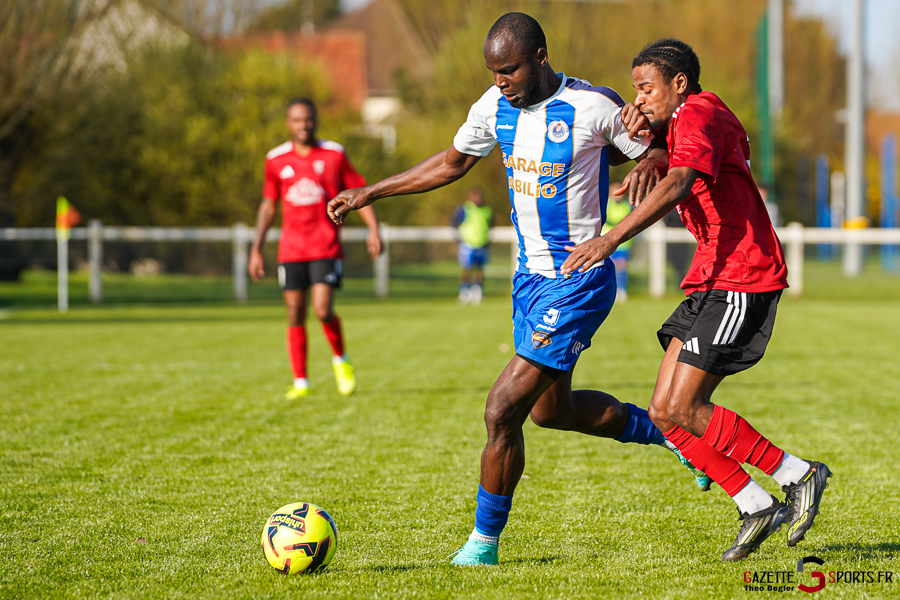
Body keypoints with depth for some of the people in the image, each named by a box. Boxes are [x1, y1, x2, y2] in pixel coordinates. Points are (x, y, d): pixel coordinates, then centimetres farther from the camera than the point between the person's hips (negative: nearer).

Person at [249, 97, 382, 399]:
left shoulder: (334, 154, 1)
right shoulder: (276, 160, 6)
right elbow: (268, 205, 14)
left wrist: (374, 230, -7)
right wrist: (256, 248, 10)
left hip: (326, 248, -2)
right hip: (291, 249, 2)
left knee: (323, 310, -15)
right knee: (295, 315, 0)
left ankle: (340, 360, 12)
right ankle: (300, 383, 8)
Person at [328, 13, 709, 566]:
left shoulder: (594, 107, -18)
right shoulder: (495, 107, 1)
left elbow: (656, 151, -5)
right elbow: (452, 163, 17)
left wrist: (650, 163, -29)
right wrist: (369, 193, 15)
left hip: (579, 283, -8)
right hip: (530, 273, 8)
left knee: (504, 407, -12)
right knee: (551, 410, 20)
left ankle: (484, 542, 3)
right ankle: (666, 432, 41)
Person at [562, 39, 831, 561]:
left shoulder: (699, 114, -11)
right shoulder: (700, 120, 21)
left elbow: (678, 186, -28)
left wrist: (611, 239, -37)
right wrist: (642, 138, -2)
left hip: (740, 282, -10)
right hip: (713, 282, 10)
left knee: (683, 409, -14)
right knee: (665, 412, 3)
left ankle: (799, 474, -3)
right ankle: (758, 507, 6)